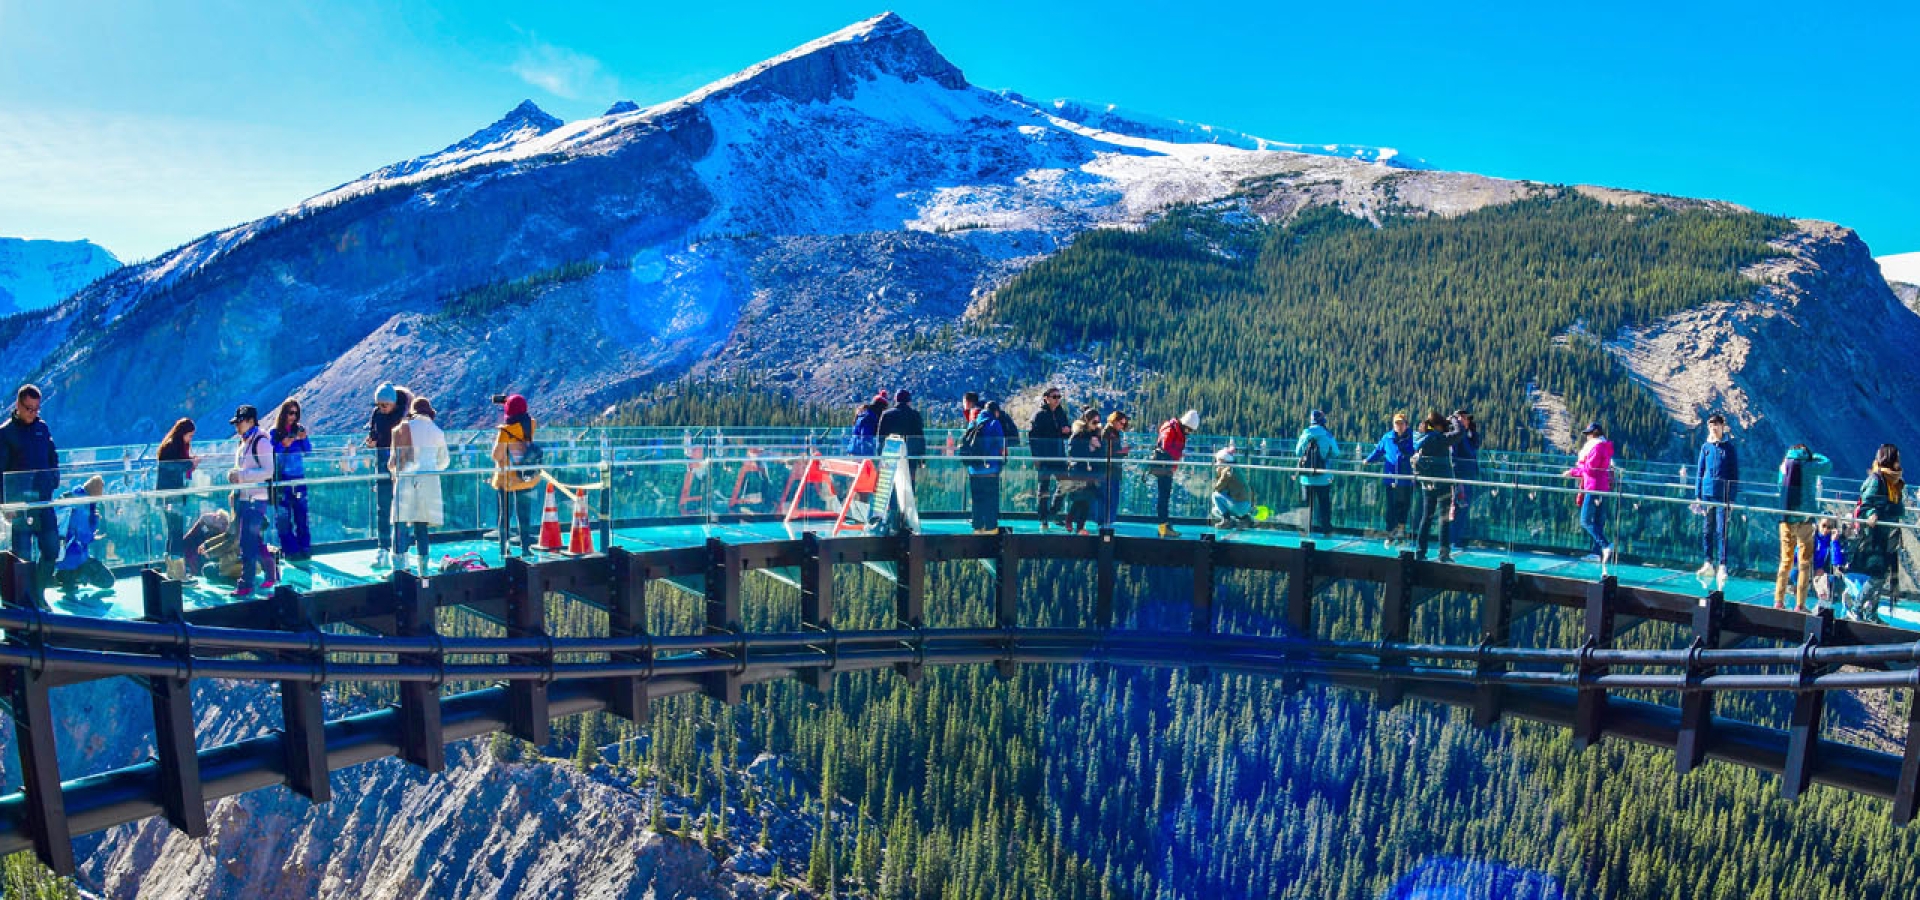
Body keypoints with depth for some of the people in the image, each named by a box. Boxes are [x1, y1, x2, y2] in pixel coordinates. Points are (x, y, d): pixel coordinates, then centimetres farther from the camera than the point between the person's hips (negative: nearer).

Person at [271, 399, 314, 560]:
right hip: (281, 479, -2)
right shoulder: (274, 432, 0)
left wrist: (304, 439, -10)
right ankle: (290, 549, 1)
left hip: (299, 477, 3)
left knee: (301, 513, 2)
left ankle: (304, 547, 7)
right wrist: (282, 445, -19)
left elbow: (309, 452, 6)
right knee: (283, 516, -2)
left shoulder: (299, 429, 8)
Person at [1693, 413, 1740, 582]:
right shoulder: (1705, 447, 9)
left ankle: (1722, 566, -5)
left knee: (1721, 531, -6)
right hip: (1707, 494, 4)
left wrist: (1732, 498, -6)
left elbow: (1735, 475, 0)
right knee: (1707, 530, 8)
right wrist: (1697, 495, 7)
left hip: (1723, 496, -4)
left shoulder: (1729, 448, 0)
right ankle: (1708, 563, 14)